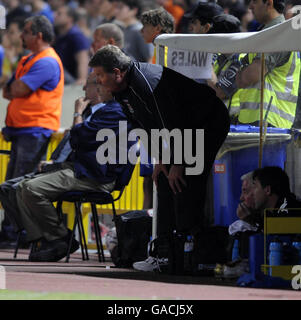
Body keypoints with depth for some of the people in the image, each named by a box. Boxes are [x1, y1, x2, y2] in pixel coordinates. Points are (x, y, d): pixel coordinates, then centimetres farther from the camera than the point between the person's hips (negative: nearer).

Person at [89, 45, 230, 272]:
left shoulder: (148, 83, -30)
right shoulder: (121, 90, 1)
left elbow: (173, 125, -27)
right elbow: (146, 126, 12)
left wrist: (177, 163, -20)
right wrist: (159, 159, 5)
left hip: (210, 123, -10)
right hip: (186, 130, 10)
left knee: (182, 184, -17)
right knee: (165, 184, 4)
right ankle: (165, 253, 5)